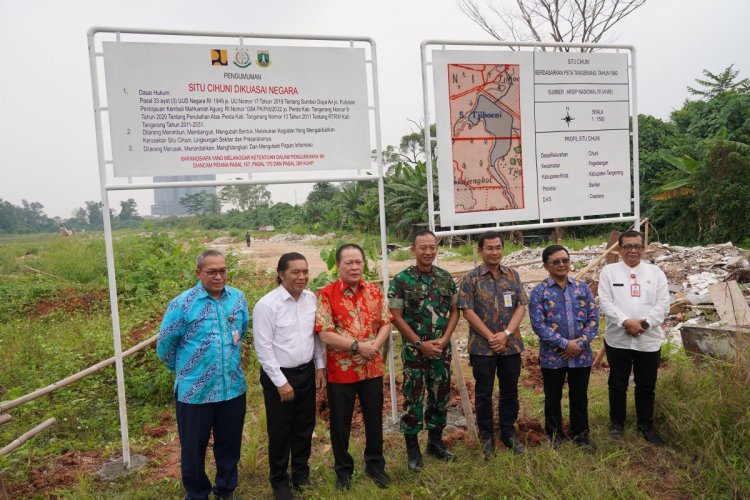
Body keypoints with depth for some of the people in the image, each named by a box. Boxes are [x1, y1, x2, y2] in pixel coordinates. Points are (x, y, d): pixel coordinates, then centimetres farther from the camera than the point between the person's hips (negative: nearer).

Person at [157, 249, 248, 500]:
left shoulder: (238, 298, -1)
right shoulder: (182, 303, -13)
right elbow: (164, 346, -2)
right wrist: (185, 369, 10)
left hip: (233, 388, 3)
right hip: (194, 391, -3)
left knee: (229, 444, 19)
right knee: (193, 448, 14)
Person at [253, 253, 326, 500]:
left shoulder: (312, 299, -1)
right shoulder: (266, 305, -17)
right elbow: (263, 348, -15)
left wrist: (320, 366, 7)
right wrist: (281, 382, -14)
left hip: (307, 372, 5)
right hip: (279, 376, -5)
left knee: (305, 425, 18)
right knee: (280, 431, 11)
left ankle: (301, 470, 41)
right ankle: (279, 480, 33)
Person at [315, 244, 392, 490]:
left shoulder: (374, 291, 2)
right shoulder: (326, 295, -11)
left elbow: (385, 324, 3)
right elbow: (325, 334, -16)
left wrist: (374, 347, -14)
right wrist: (358, 346, -21)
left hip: (372, 368, 3)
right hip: (341, 371, -3)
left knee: (374, 419, 16)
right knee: (340, 423, 12)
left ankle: (375, 465, 37)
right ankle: (343, 470, 33)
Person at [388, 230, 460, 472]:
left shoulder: (446, 277, 4)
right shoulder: (401, 280, -9)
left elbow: (454, 311, 7)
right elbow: (396, 317, -9)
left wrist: (444, 339, -7)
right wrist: (421, 344, -13)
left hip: (442, 349, 4)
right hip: (415, 350, -4)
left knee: (440, 397, 13)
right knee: (413, 399, 3)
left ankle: (436, 441, 31)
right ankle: (412, 449, 17)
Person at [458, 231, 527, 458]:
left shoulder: (512, 275, 6)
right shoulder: (471, 278, -5)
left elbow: (521, 306, 2)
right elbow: (468, 311, -9)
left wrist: (506, 333, -12)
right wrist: (491, 337, -13)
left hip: (511, 345, 3)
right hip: (482, 346, -3)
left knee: (510, 392, 14)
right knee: (483, 394, 7)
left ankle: (509, 433, 31)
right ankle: (487, 437, 23)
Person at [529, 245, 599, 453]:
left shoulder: (582, 287, 4)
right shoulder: (539, 292, -7)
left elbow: (593, 318, 1)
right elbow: (538, 325, -13)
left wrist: (580, 343, -11)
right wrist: (565, 344, -17)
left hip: (581, 355, 3)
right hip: (553, 356, -2)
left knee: (579, 397, 16)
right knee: (553, 399, 12)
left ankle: (581, 435, 35)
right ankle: (555, 437, 30)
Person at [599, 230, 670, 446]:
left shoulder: (656, 273, 7)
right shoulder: (609, 271, 1)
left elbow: (663, 304, -1)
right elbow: (605, 303, -7)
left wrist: (644, 322, -15)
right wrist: (626, 322, -19)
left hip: (649, 340, 2)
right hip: (618, 339, -1)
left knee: (646, 387, 13)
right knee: (617, 385, 10)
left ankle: (646, 426, 29)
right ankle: (617, 423, 25)